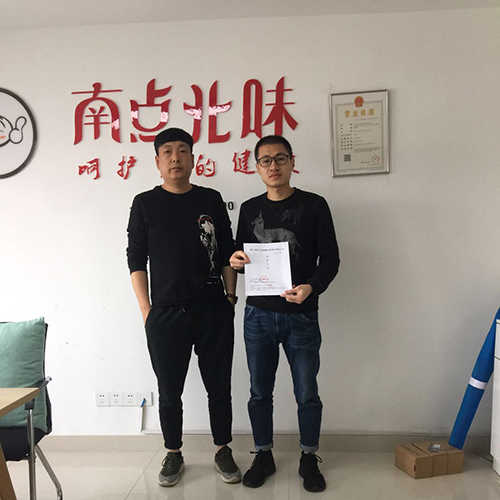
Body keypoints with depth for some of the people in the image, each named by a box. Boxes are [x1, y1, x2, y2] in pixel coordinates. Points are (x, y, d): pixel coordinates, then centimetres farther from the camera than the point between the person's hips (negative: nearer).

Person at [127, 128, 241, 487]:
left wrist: (230, 296, 3)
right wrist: (146, 310, -3)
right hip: (165, 315, -1)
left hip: (213, 311, 1)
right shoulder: (145, 204, 4)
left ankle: (223, 451, 30)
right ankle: (174, 455, 31)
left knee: (219, 388, 10)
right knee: (169, 392, 11)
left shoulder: (211, 199, 7)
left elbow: (228, 252, 10)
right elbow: (136, 260, 3)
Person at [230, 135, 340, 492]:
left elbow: (330, 258, -3)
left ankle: (309, 459, 30)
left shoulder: (314, 205, -2)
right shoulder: (250, 209, 8)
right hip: (258, 315, 3)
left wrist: (312, 287, -21)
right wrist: (236, 261, -9)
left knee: (307, 393, 9)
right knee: (260, 392, 13)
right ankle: (264, 456, 32)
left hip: (301, 315, -2)